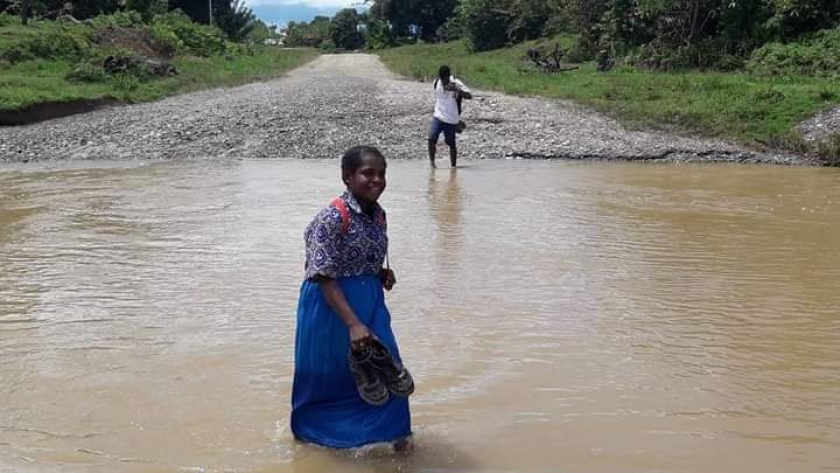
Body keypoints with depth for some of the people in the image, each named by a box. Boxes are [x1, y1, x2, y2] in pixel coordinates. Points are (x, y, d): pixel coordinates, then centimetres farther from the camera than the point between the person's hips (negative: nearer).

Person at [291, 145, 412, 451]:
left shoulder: (378, 216, 2)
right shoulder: (333, 218, -22)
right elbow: (324, 278, -24)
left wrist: (384, 275, -4)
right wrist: (353, 323, -30)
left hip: (370, 302, 6)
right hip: (331, 304, -6)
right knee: (325, 375, 10)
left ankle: (394, 431, 25)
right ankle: (307, 432, 35)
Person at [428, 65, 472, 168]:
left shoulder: (456, 84, -13)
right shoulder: (436, 82, 1)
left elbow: (469, 96, -24)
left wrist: (456, 90, -38)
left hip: (451, 120, -3)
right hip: (438, 117, 3)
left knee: (451, 143, 6)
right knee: (431, 138, -16)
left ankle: (453, 167, 20)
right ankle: (432, 163, -3)